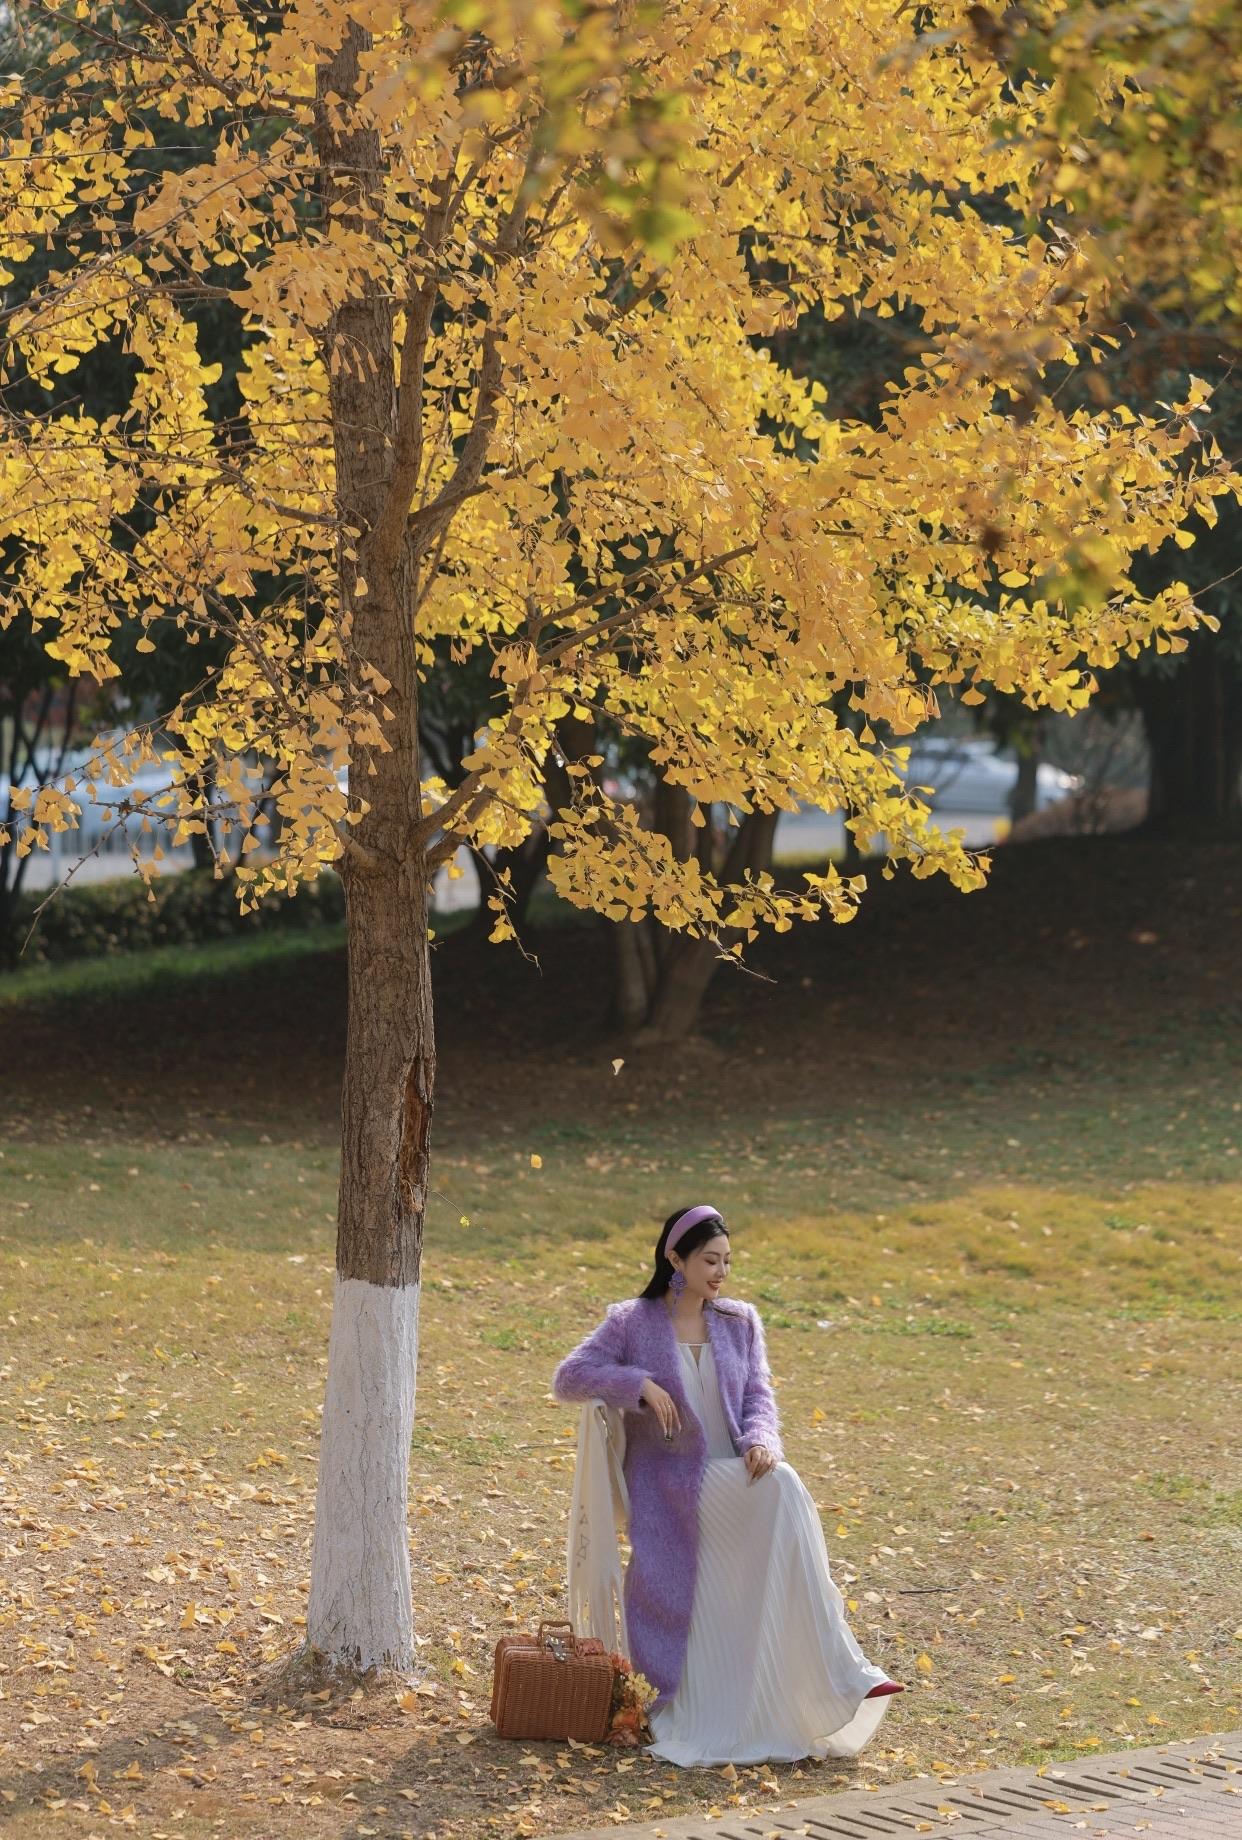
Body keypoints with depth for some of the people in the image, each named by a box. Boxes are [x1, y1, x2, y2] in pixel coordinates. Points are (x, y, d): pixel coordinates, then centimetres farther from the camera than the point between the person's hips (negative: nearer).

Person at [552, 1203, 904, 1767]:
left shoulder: (740, 1323, 15)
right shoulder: (631, 1322, 4)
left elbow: (758, 1397, 10)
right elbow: (568, 1377, -1)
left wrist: (760, 1440, -13)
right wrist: (639, 1384, -15)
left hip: (735, 1478, 4)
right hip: (670, 1485, -4)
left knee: (781, 1485, -34)